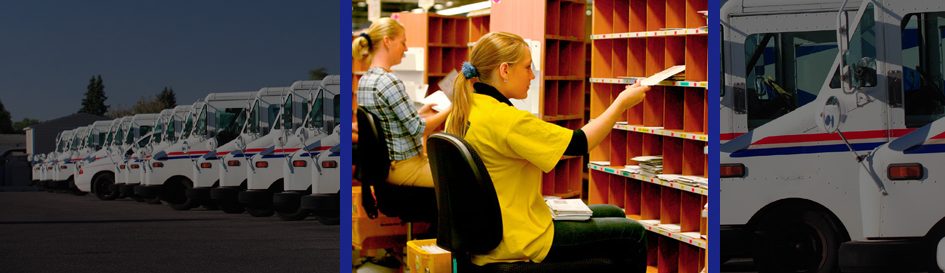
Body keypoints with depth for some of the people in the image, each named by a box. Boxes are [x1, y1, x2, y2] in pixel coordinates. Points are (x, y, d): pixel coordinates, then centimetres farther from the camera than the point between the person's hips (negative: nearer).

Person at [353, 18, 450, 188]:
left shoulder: (364, 80, 6)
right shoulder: (389, 81, -22)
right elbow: (418, 129, -19)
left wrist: (420, 112, 15)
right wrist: (449, 110, -7)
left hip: (386, 165, 10)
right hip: (406, 168, -10)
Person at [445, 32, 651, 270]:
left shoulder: (463, 112, 2)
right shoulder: (504, 119, -26)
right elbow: (581, 143, -18)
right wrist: (622, 103, -5)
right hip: (521, 244, -10)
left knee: (614, 215, 22)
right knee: (633, 235, 5)